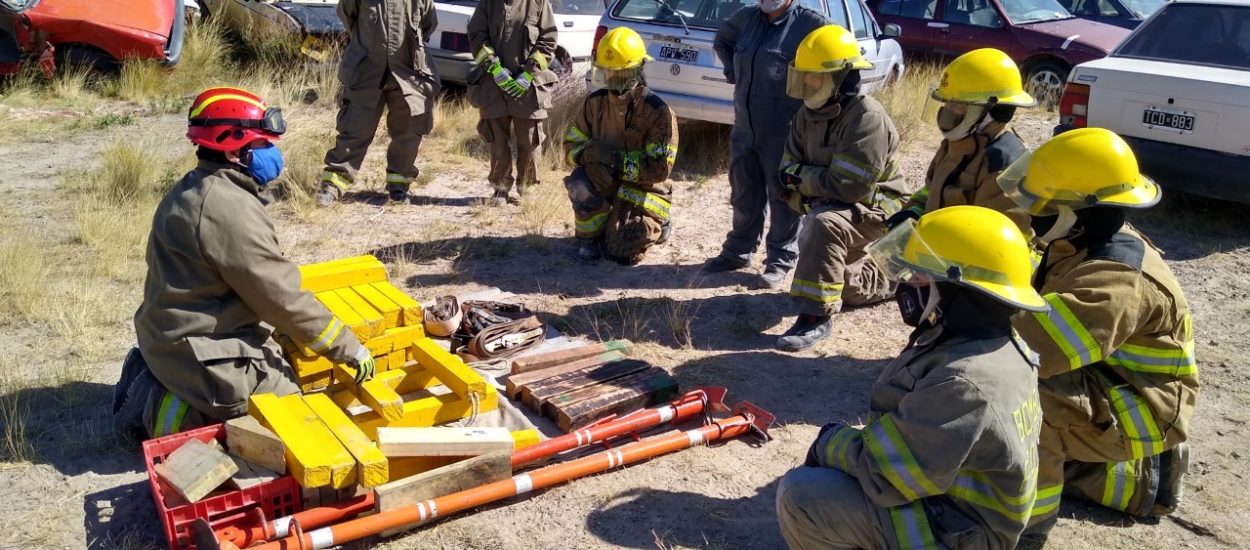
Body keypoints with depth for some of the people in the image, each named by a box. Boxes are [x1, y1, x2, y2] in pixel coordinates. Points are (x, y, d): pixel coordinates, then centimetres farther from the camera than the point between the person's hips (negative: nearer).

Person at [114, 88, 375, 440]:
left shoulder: (193, 189, 8)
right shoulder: (230, 209, -24)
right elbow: (282, 296, -22)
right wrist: (349, 348, -14)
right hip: (202, 354, -10)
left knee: (283, 365, 23)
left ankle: (158, 379, 16)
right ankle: (168, 412, -3)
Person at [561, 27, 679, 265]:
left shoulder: (658, 112, -18)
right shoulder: (595, 102, -3)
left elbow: (659, 169, -20)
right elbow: (572, 144, 3)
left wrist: (617, 160, -28)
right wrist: (589, 155, -22)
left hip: (643, 192, -4)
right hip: (606, 184, 4)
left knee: (621, 252, -17)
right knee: (581, 182, -30)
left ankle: (654, 226, 18)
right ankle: (590, 239, -3)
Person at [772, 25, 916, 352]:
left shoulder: (867, 119, -28)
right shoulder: (810, 114, -3)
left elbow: (848, 186, -33)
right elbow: (788, 170, 0)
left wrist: (798, 176, -22)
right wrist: (796, 188, -21)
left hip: (875, 206, -9)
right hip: (832, 205, 9)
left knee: (824, 225, -39)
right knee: (837, 283, 20)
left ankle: (817, 317, -32)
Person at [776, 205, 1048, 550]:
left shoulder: (963, 383, -31)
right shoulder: (1003, 349, 0)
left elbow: (883, 475, -26)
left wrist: (831, 442, -8)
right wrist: (843, 440, 2)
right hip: (958, 500, 9)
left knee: (800, 494, -16)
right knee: (829, 461, 16)